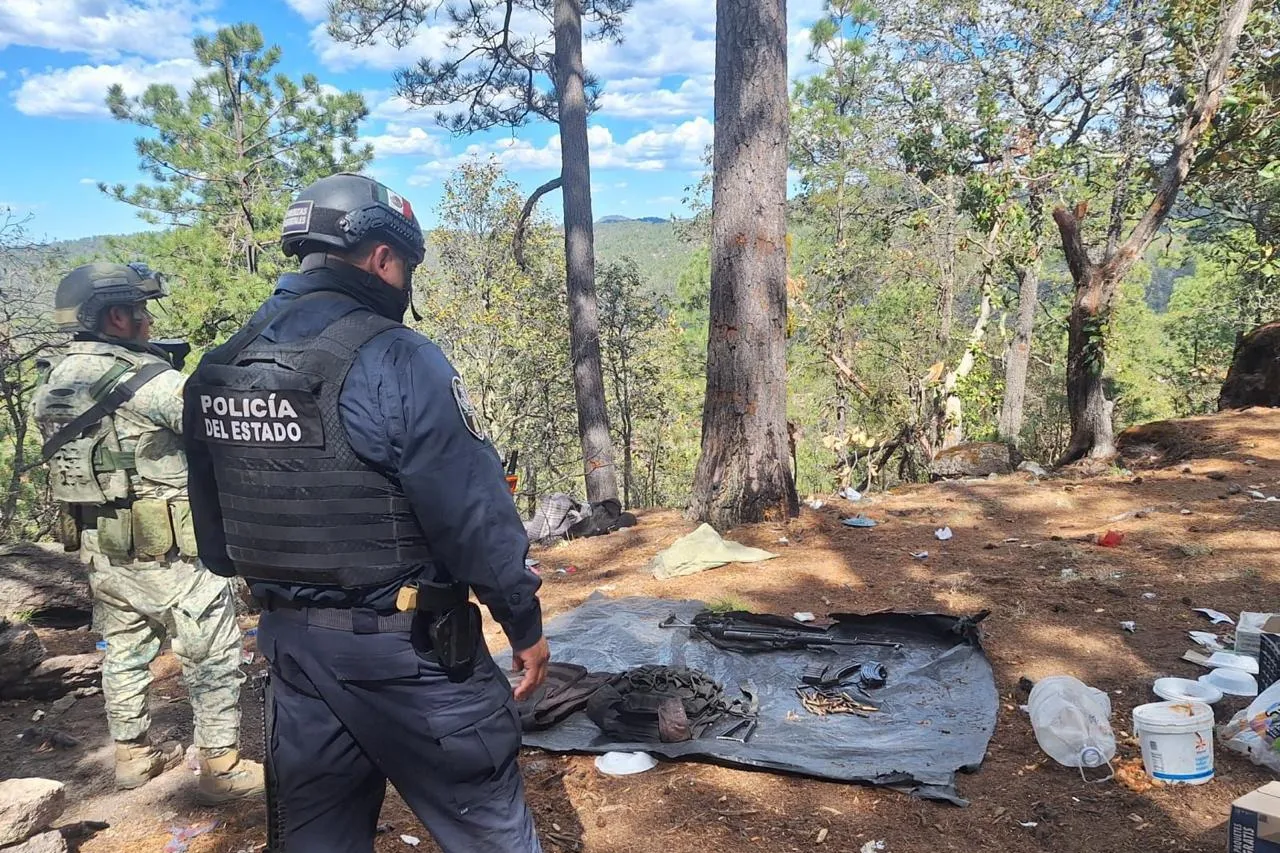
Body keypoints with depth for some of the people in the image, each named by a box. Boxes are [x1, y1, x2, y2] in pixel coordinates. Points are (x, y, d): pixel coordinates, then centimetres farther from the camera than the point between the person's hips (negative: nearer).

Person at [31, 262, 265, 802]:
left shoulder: (54, 382, 6)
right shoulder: (149, 379, -20)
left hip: (98, 549, 8)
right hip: (165, 552, -8)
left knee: (123, 652, 21)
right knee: (213, 656, 4)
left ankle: (131, 754, 35)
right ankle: (221, 769, 11)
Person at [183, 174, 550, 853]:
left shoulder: (217, 369, 4)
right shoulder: (393, 359, -18)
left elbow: (212, 528, 12)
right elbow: (474, 512, -18)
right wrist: (525, 623, -6)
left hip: (289, 642, 7)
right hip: (407, 645, -7)